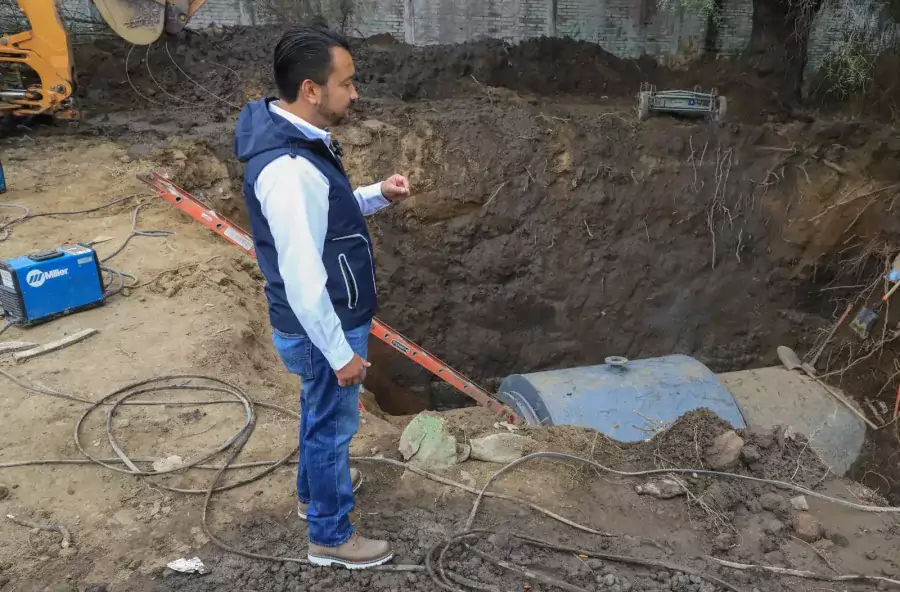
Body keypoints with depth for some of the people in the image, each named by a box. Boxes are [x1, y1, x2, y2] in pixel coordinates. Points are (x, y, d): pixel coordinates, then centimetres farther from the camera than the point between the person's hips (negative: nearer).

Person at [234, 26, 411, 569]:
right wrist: (341, 352, -21)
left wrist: (377, 196, 0)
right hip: (323, 330, -9)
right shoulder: (289, 170, -31)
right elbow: (303, 282, -29)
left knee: (320, 412, 28)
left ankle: (315, 489, 53)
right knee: (334, 424, 10)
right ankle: (331, 536, 32)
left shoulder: (296, 140, 1)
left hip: (327, 322, 10)